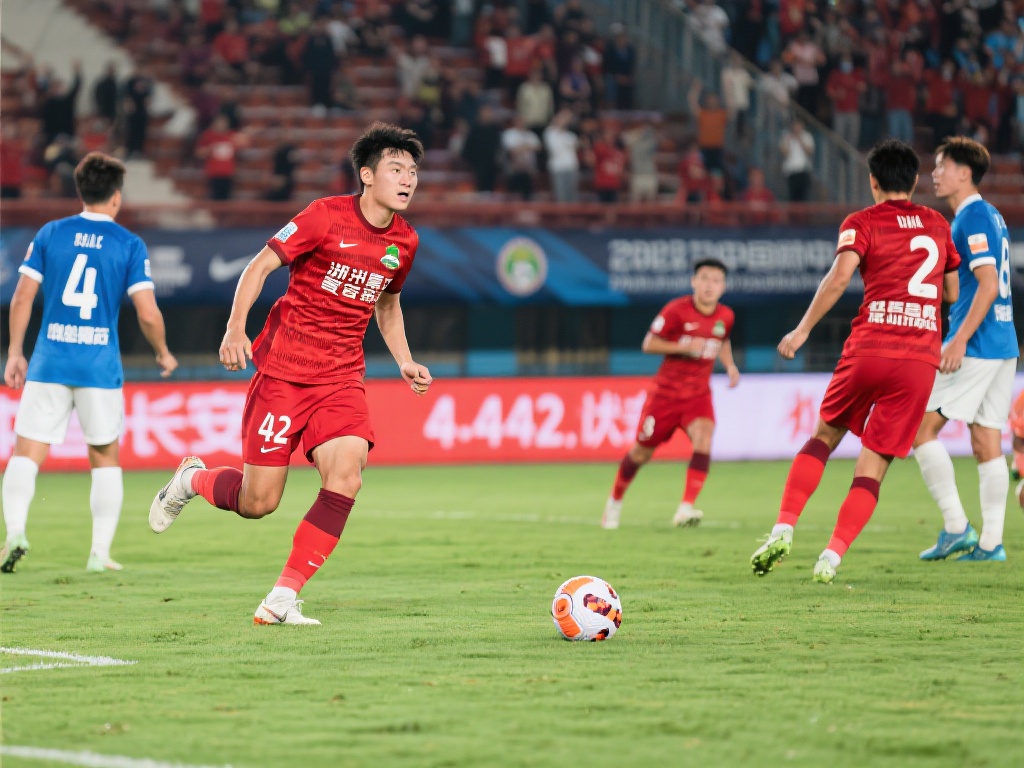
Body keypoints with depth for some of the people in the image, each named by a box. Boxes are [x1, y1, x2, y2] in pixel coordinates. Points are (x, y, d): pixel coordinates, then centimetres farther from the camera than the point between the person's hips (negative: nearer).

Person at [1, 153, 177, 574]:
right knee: (105, 459, 14)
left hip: (48, 364, 1)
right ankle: (100, 553, 11)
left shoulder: (50, 234, 6)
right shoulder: (129, 245, 0)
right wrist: (163, 354, 13)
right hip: (100, 366, -1)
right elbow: (148, 314, -5)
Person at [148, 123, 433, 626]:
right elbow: (260, 265, -8)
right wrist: (236, 328, -19)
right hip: (283, 369, -4)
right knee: (258, 503, -2)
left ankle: (283, 599, -14)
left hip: (341, 377, 4)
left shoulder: (404, 242, 7)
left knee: (346, 476, -21)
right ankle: (191, 479, 33)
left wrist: (405, 363, 12)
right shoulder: (326, 216, -11)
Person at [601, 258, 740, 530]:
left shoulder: (725, 317, -1)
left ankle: (685, 509, -30)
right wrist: (683, 347, -25)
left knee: (703, 437, -26)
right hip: (666, 392, -2)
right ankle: (615, 500, 34)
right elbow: (648, 344, -11)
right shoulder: (677, 310, -15)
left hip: (698, 394, 2)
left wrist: (730, 365, 3)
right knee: (642, 452, 8)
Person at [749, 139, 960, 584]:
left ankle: (784, 528, 6)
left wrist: (803, 329, -9)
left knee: (825, 435, 19)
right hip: (921, 359, 2)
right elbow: (954, 292, 24)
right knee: (873, 466, 3)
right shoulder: (938, 225, 16)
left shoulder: (862, 223, 5)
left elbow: (840, 275, -13)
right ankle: (831, 557, -9)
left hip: (868, 348, -2)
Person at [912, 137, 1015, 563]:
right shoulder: (991, 217, 17)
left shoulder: (973, 217, -12)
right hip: (1004, 345, 9)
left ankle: (956, 527, -7)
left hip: (976, 347, -9)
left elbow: (987, 285, -20)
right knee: (987, 443, 7)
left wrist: (959, 340, -22)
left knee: (921, 426, -4)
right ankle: (991, 542, 5)